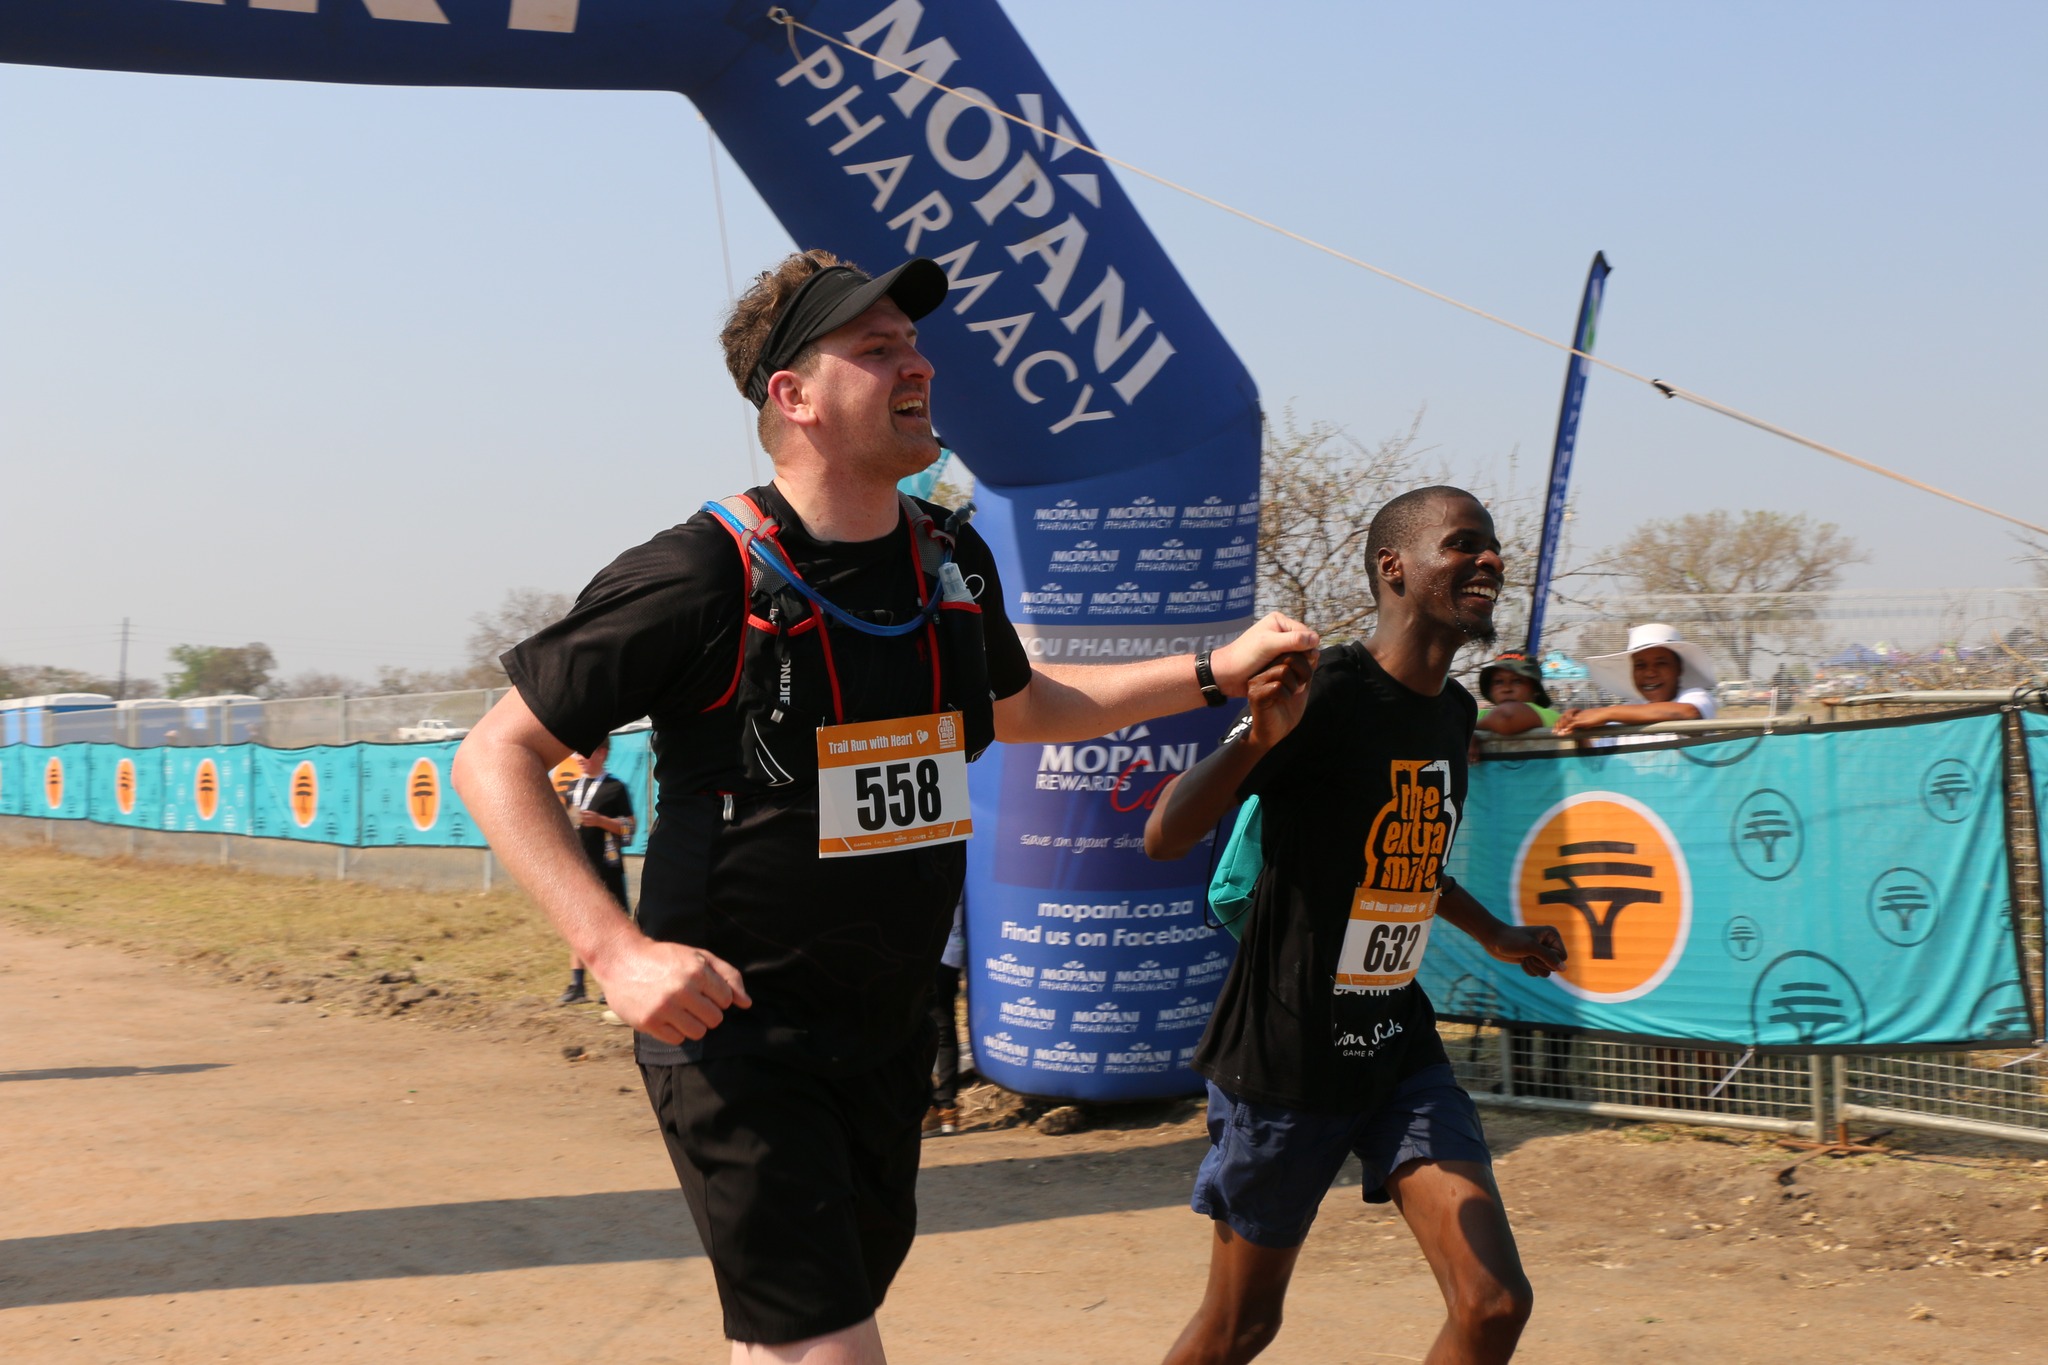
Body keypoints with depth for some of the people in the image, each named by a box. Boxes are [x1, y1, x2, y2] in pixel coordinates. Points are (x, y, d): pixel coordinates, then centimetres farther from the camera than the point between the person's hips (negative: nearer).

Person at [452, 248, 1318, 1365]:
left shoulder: (953, 562, 3)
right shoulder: (704, 576, -17)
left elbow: (1018, 706, 25)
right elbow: (496, 756, -12)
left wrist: (1216, 670, 18)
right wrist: (617, 951, -23)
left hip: (889, 1026, 7)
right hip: (729, 1022, -7)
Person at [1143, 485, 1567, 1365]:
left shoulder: (1453, 712, 7)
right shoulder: (1326, 697, -18)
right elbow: (1163, 839, -25)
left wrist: (1493, 936, 32)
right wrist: (1257, 739, -41)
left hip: (1400, 1051, 7)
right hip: (1286, 1056, -6)